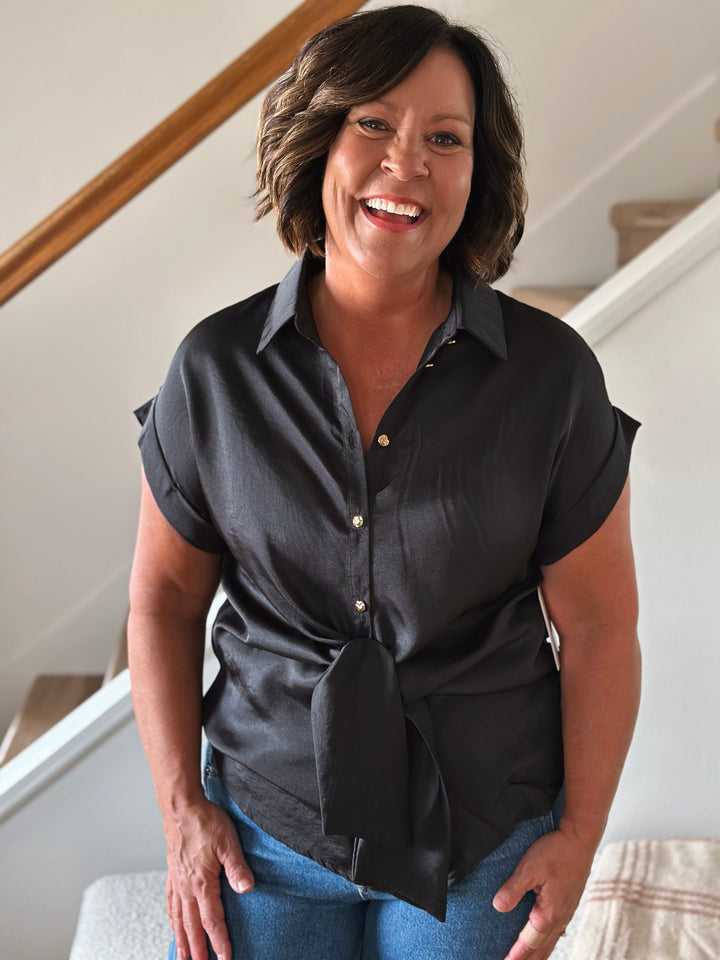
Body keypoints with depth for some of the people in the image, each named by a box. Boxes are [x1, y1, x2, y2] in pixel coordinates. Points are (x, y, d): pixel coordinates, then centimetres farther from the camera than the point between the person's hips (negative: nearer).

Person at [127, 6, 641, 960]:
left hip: (484, 836, 0)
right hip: (266, 824, 1)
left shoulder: (552, 374, -12)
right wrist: (181, 807, -2)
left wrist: (580, 833, -4)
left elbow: (599, 621, -5)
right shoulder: (215, 368, -9)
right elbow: (166, 593, 1)